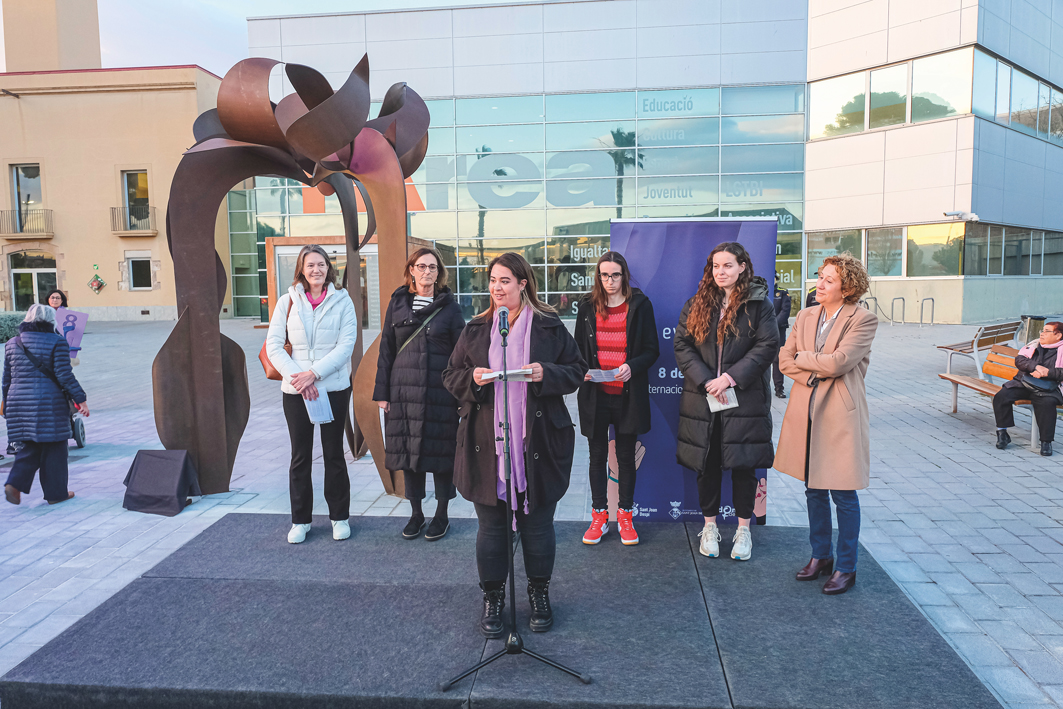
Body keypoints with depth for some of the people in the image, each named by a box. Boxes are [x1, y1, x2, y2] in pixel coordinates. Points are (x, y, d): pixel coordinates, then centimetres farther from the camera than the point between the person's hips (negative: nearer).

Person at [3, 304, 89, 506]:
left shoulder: (12, 343, 10)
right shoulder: (57, 343, -6)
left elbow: (7, 378, 14)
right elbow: (64, 375, -12)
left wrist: (7, 406, 22)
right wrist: (80, 399, -8)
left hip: (19, 403, 5)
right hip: (49, 403, -5)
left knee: (28, 448, 15)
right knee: (54, 448, 4)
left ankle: (14, 483, -5)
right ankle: (56, 493, 9)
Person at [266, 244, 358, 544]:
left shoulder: (342, 300, 0)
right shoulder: (287, 301, 3)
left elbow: (346, 345, -7)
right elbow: (273, 346, -1)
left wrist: (314, 373, -17)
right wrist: (297, 377, -13)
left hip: (334, 388, -1)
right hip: (296, 391, 1)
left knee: (334, 453, 9)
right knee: (300, 456, 8)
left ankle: (339, 517, 22)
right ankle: (300, 520, 21)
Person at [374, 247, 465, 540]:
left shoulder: (449, 306, 1)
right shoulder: (398, 303, 8)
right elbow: (386, 349, 8)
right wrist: (382, 391, 3)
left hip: (440, 391, -2)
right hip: (404, 389, 3)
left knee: (440, 451, 3)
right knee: (407, 450, 7)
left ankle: (441, 515, 18)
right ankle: (416, 513, 22)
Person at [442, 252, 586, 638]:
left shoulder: (550, 327, 2)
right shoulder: (475, 329, 8)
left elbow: (577, 370, 3)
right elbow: (450, 376, 10)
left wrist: (546, 374, -16)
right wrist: (472, 378, -12)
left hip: (538, 444, -1)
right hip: (486, 444, 2)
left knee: (537, 523, 10)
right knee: (491, 525, 9)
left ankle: (539, 593, 31)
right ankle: (493, 598, 27)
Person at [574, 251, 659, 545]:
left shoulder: (640, 305, -1)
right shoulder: (587, 306, 5)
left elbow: (651, 350, 0)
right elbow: (578, 348, 11)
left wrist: (631, 367, -18)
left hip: (628, 395, -1)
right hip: (595, 395, 2)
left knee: (626, 456, 8)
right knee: (597, 456, 9)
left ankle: (625, 515, 23)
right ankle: (599, 516, 22)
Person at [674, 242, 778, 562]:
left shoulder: (759, 305, 0)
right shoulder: (696, 304, 6)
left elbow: (767, 346, -7)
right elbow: (682, 344, 1)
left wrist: (731, 377, -16)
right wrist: (705, 380, -12)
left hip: (745, 399, -2)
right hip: (702, 398, 2)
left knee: (744, 464, 6)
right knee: (707, 464, 10)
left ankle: (743, 529, 22)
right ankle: (710, 526, 25)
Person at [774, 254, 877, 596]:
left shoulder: (863, 320, -8)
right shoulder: (805, 316, 9)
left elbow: (838, 362, -18)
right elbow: (784, 359, 5)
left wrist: (803, 357, -4)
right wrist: (814, 374, -11)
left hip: (840, 416, -5)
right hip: (806, 412, 6)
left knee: (843, 495, 3)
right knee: (813, 490, 15)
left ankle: (846, 567, 18)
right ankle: (820, 556, 31)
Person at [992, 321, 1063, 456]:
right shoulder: (1033, 345, 16)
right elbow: (1019, 360, 2)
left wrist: (1046, 372, -18)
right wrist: (1035, 366, -15)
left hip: (1047, 387, -3)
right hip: (1023, 383, 4)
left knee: (1047, 403, -36)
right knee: (1001, 396, -22)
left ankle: (1046, 441, -21)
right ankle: (1002, 433, -9)